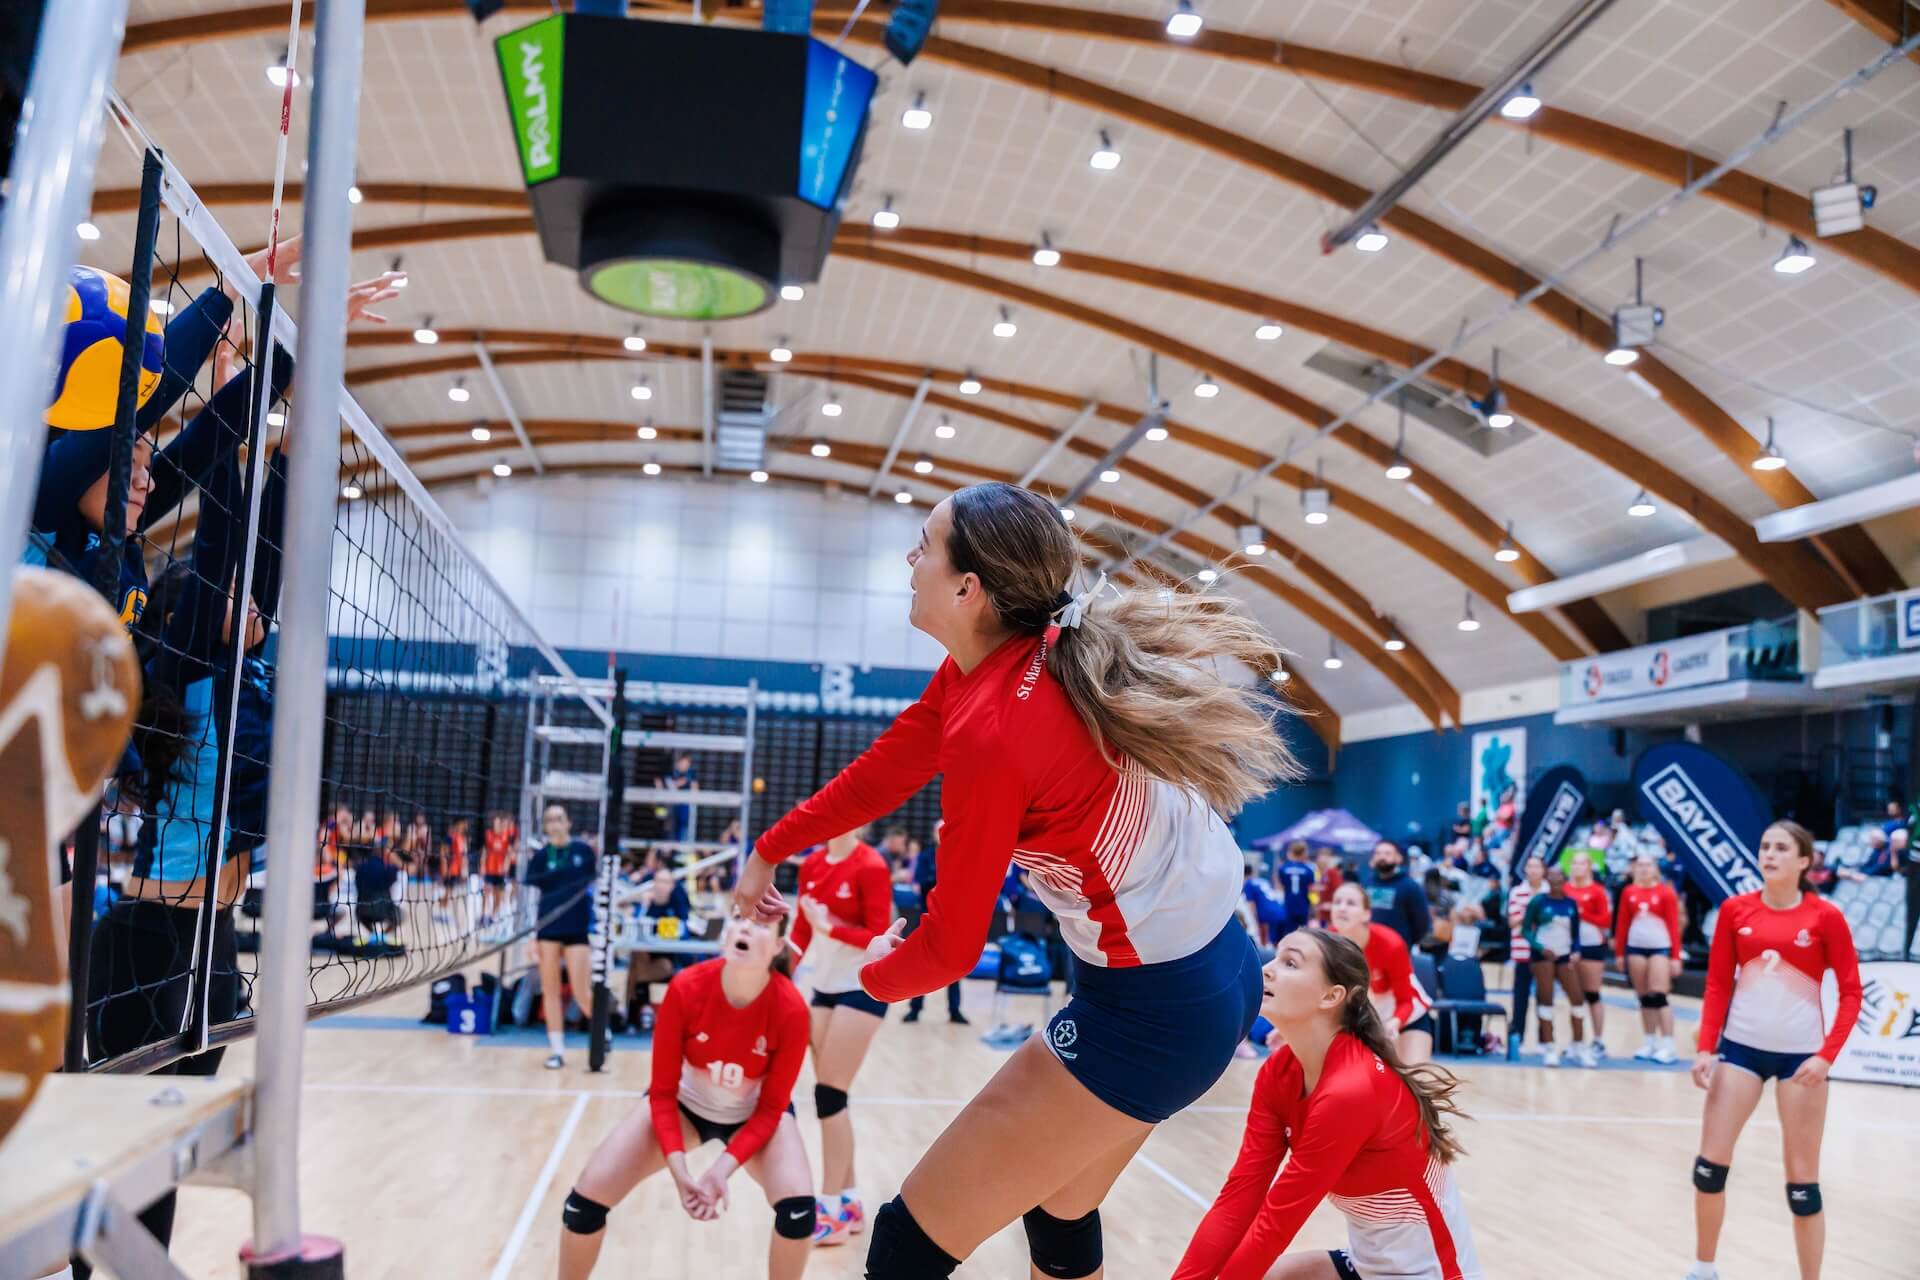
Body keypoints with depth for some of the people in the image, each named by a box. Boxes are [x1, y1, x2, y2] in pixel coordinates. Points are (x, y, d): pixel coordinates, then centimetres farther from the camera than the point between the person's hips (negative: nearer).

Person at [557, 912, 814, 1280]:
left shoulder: (791, 1009, -31)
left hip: (756, 1113, -1)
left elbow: (771, 1108, -19)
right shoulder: (686, 988, -30)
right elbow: (662, 1091, -18)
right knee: (586, 1197, -11)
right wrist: (679, 1170, -28)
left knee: (798, 1207, -24)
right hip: (684, 1104, 1)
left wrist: (721, 1169, -30)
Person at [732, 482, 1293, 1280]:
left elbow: (949, 947, -15)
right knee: (1059, 1214, 28)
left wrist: (877, 974, 7)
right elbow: (885, 771, 12)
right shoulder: (1011, 655, 0)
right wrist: (770, 850, 22)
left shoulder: (992, 730, -25)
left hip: (1151, 1010, -9)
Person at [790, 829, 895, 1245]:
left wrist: (830, 927, -27)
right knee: (830, 1096, 8)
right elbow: (802, 932, 10)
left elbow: (879, 938, -16)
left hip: (862, 989, -6)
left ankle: (833, 1210, 3)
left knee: (829, 1094, -7)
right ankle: (851, 1201, 19)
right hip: (824, 985, 7)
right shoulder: (812, 864, 5)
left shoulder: (870, 866, -14)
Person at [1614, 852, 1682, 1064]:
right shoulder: (1629, 892, 5)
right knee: (1644, 997, 10)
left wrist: (1675, 956, -7)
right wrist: (1619, 952, 8)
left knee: (1659, 996, -9)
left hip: (1660, 948, -4)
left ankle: (1667, 1046, -5)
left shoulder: (1666, 892, -4)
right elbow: (1622, 924, 10)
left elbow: (1674, 925, -4)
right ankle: (1649, 1043, 18)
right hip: (1635, 948, 4)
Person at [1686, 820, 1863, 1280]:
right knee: (1710, 1163, 4)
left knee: (1802, 1179, 2)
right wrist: (1706, 1047, -5)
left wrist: (1827, 1055, -12)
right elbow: (1717, 983, 3)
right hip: (1740, 1046, 3)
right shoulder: (1735, 909, 0)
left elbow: (1851, 992, -3)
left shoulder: (1826, 916, -7)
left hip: (1800, 1054, -2)